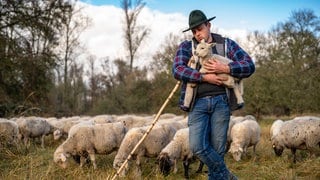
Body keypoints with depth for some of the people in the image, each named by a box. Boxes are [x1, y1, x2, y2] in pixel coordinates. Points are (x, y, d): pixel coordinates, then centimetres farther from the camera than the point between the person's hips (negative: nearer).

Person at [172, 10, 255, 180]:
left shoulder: (226, 44, 11)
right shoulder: (186, 47, 11)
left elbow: (249, 66, 3)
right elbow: (177, 70, -7)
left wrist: (224, 68, -12)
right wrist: (205, 77, -15)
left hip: (221, 102, 0)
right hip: (198, 103, 1)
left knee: (217, 149, 1)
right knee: (197, 146, -11)